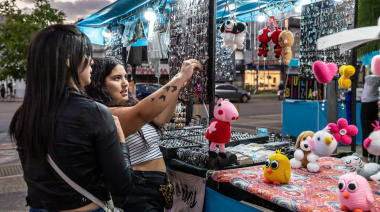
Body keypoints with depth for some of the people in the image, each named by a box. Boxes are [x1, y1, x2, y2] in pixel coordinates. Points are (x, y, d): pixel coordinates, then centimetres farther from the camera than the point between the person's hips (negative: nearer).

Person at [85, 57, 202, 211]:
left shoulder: (128, 107, 12)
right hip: (136, 193, -9)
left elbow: (161, 118, 7)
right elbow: (143, 113, -33)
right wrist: (181, 76, -31)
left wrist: (179, 86, -7)